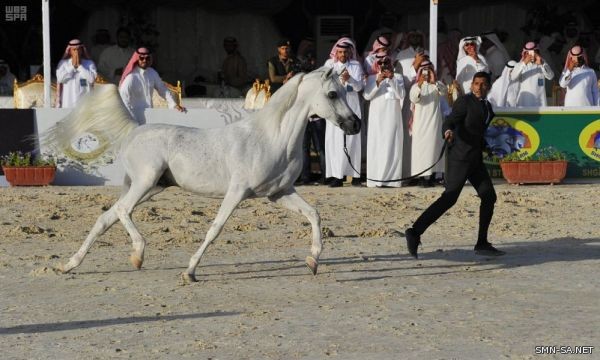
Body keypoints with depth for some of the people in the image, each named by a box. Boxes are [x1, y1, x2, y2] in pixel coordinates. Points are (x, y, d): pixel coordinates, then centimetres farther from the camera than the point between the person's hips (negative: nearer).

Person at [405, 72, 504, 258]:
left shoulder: (487, 106, 17)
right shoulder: (465, 101, -8)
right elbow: (449, 122, -21)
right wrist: (448, 131, -40)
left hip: (476, 158, 8)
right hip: (460, 157, -8)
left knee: (489, 196, 6)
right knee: (450, 197, -16)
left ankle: (482, 243, 13)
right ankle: (415, 232, -18)